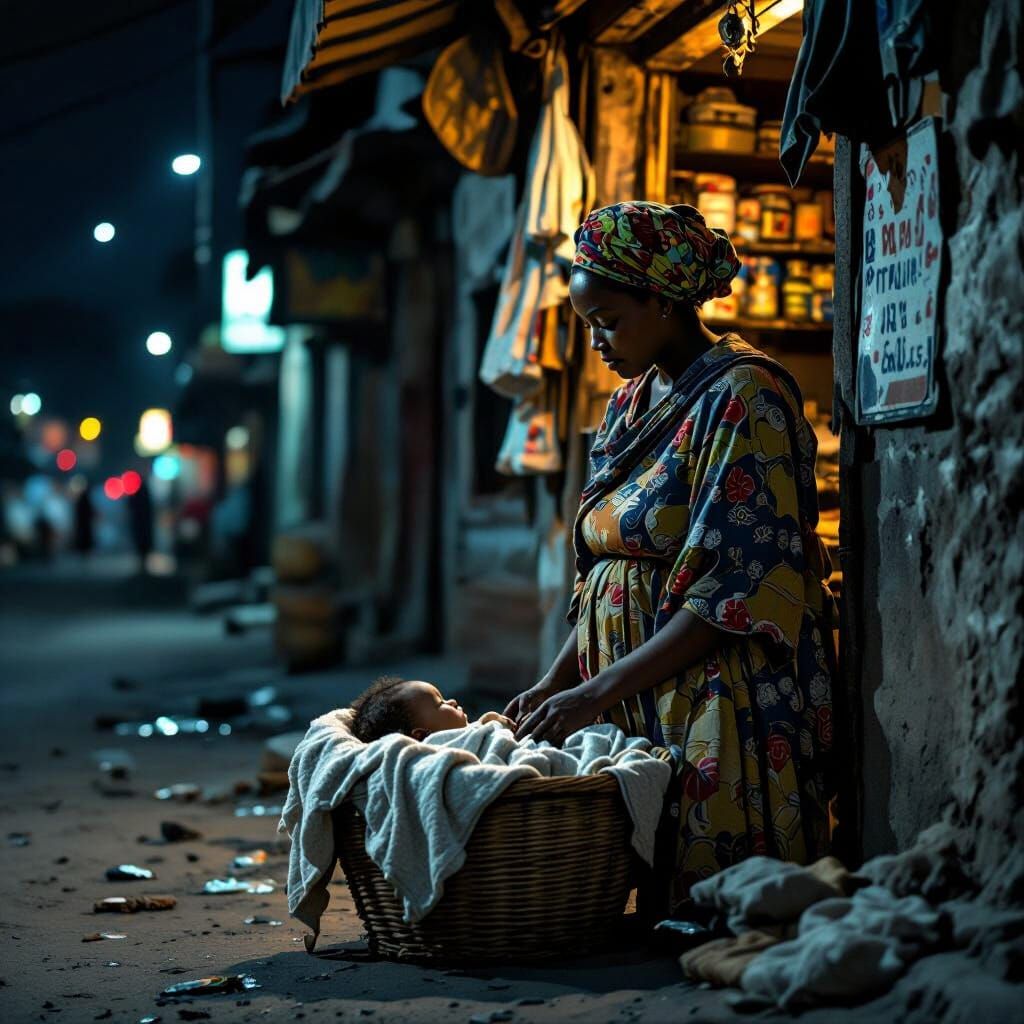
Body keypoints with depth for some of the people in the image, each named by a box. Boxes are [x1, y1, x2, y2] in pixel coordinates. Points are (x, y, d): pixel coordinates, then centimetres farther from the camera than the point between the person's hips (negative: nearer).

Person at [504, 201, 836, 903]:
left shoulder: (740, 397, -13)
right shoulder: (631, 403, 15)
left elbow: (735, 587, -20)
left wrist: (597, 692, -21)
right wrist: (555, 681, 4)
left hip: (719, 705, -8)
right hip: (633, 705, 8)